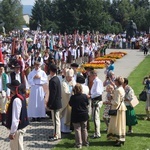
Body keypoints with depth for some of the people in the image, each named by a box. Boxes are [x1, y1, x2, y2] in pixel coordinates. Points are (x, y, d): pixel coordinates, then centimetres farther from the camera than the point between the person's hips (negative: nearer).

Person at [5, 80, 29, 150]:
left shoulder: (16, 100, -25)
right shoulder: (21, 97, 4)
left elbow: (15, 118, -25)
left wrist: (12, 132, -20)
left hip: (17, 128, -9)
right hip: (21, 126, 9)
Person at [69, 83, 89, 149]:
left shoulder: (73, 97, -16)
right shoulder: (85, 96, -9)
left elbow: (70, 104, -1)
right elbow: (87, 104, 4)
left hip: (76, 116, -3)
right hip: (84, 115, 3)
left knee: (77, 130, 4)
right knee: (84, 129, 15)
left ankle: (79, 144, 4)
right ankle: (85, 142, 23)